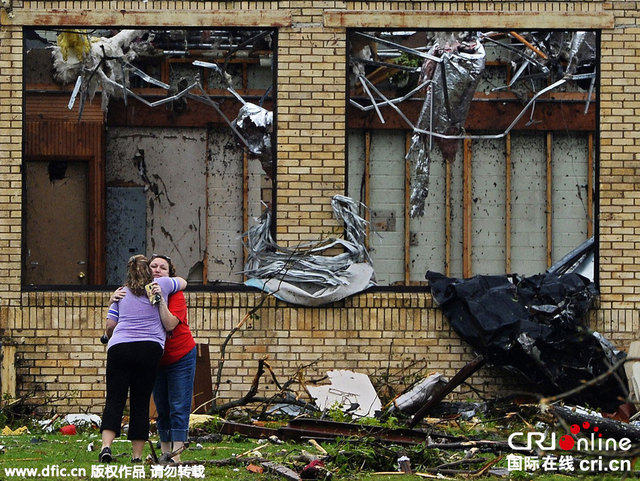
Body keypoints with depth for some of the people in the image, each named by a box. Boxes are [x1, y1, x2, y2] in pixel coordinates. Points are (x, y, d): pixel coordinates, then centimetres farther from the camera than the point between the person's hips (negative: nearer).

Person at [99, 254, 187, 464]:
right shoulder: (161, 285, 14)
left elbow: (110, 325, 11)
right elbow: (182, 282, 34)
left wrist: (112, 339, 32)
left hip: (119, 347, 0)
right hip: (150, 348, 0)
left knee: (115, 399, -2)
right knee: (140, 402, 3)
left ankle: (106, 446, -20)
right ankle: (137, 456, 2)